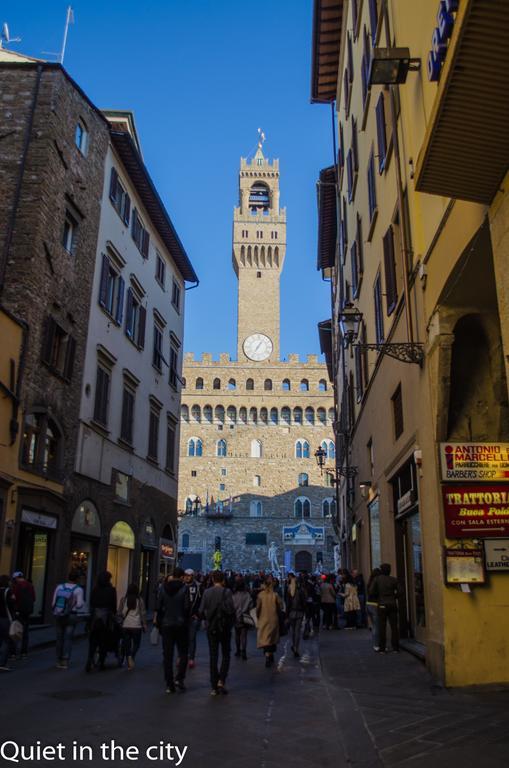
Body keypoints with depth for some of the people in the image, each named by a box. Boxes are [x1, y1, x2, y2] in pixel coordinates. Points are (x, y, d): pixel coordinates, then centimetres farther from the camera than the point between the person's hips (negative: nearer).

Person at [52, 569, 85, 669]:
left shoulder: (59, 587, 1)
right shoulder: (78, 589, -9)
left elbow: (53, 602, 2)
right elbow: (79, 605, -12)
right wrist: (82, 602, 8)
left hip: (59, 615, 3)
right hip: (71, 616, -3)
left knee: (59, 638, 12)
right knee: (68, 638, 2)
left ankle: (59, 661, 18)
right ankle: (65, 661, -1)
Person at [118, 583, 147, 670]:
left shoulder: (123, 600, 2)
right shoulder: (140, 600, -1)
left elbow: (120, 613, 4)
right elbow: (143, 614, 0)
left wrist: (120, 622, 13)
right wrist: (144, 625, 7)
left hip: (125, 626, 1)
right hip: (136, 626, -1)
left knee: (127, 645, 10)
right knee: (136, 643, 12)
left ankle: (129, 664, 4)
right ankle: (132, 656, -12)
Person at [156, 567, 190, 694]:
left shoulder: (164, 588, 3)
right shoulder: (184, 588, -8)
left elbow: (159, 607, 3)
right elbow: (187, 607, -11)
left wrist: (159, 621, 12)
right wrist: (186, 620, 4)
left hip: (166, 625, 3)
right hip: (181, 625, -3)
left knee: (167, 655, 7)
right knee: (183, 653, 10)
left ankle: (169, 685, 8)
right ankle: (179, 678, -3)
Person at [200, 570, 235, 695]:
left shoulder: (206, 592, -2)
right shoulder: (226, 592, -10)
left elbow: (201, 611, -3)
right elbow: (230, 610, -17)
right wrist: (231, 621, 2)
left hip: (211, 628, 3)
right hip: (224, 627, -2)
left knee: (213, 656, 10)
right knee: (225, 655, 13)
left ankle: (214, 687, 11)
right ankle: (221, 681, -1)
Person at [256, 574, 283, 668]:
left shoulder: (261, 594, -11)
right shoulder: (275, 595, -10)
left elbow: (258, 607, -4)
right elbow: (280, 607, -4)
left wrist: (258, 616, 12)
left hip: (263, 619, -1)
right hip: (274, 620, 1)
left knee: (265, 638, 3)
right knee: (272, 638, 17)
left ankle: (268, 657, -9)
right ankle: (271, 655, 28)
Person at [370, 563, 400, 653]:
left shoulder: (377, 579, -3)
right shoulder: (394, 580, 1)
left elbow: (372, 592, -7)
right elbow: (398, 592, -3)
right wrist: (393, 597, 13)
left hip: (382, 605, -2)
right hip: (392, 604, 2)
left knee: (382, 627, 3)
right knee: (394, 626, 7)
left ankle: (382, 648, 5)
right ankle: (395, 647, 9)